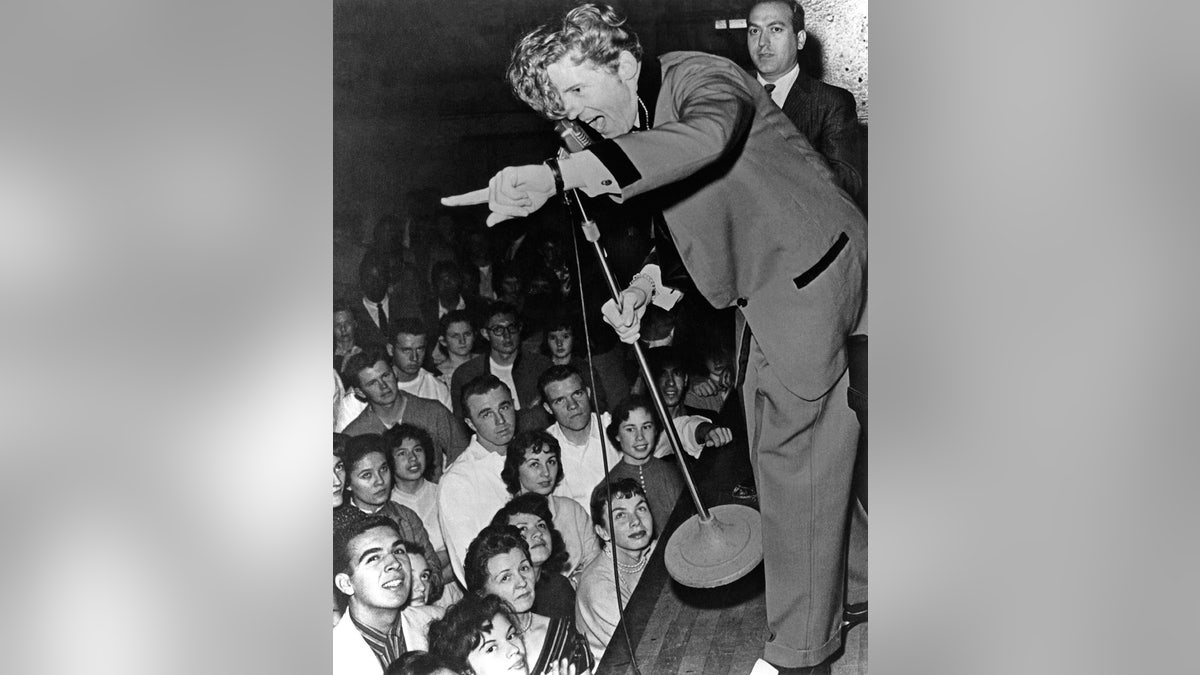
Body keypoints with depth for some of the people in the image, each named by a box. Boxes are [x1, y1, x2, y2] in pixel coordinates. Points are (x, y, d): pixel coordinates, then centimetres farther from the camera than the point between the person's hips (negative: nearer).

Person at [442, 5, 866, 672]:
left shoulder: (702, 77, -21)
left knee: (792, 462, -5)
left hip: (811, 280, -9)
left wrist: (556, 175, -57)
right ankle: (853, 583, 38)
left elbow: (703, 137, -46)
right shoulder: (634, 126, 5)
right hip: (762, 296, 9)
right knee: (775, 453, 17)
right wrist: (645, 285, -4)